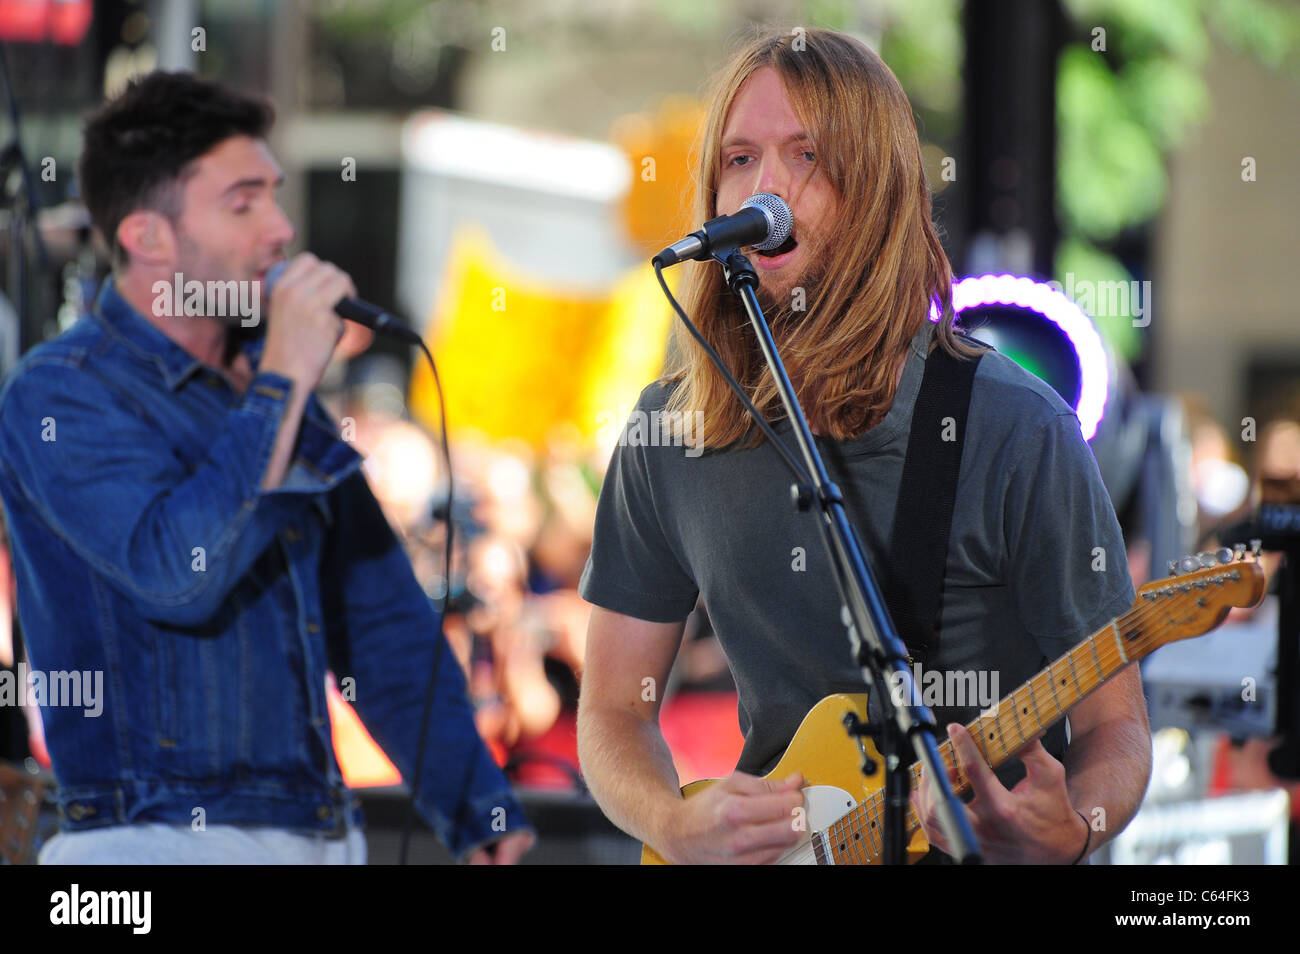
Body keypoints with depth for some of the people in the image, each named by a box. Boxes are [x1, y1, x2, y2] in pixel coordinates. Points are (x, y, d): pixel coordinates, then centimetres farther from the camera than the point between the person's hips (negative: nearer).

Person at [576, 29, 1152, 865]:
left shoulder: (1017, 430, -7)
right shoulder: (671, 432, 4)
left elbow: (1115, 725, -3)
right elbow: (614, 712, 11)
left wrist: (1071, 833, -24)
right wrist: (680, 826, -9)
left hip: (979, 852, -3)